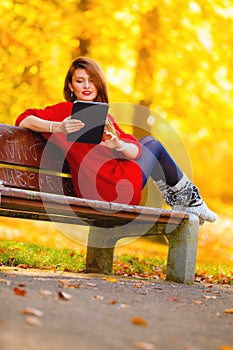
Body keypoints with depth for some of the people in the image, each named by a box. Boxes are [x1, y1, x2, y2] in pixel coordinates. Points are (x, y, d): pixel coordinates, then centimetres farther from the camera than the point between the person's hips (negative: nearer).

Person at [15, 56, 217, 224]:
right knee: (154, 145, 14)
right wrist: (59, 127, -33)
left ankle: (176, 200, 36)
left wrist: (117, 145, -24)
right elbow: (23, 120, -17)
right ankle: (190, 199, 36)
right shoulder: (66, 110, -4)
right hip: (115, 189, -7)